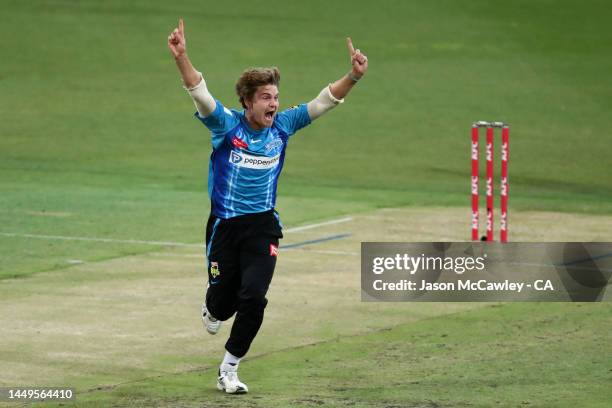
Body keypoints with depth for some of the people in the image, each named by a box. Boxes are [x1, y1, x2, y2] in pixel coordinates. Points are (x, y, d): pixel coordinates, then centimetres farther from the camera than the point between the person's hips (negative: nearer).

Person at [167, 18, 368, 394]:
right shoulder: (227, 125, -12)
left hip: (263, 226, 1)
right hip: (224, 226, -1)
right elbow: (200, 93, -28)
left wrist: (353, 77, -23)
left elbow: (323, 102, -7)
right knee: (224, 299, 7)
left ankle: (229, 368, 3)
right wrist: (181, 57, -45)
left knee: (254, 297, -14)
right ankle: (214, 310, 48)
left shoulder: (283, 125, -3)